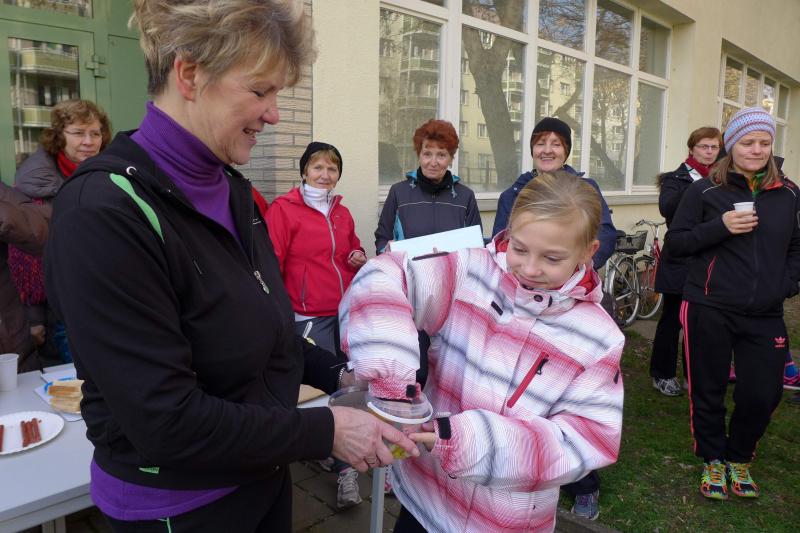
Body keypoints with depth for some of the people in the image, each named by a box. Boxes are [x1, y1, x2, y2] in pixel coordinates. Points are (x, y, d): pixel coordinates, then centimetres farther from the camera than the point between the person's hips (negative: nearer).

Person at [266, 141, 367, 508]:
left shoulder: (342, 213, 12)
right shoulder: (284, 209, -7)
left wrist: (360, 258, 3)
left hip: (345, 311, 6)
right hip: (310, 316, -6)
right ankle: (345, 468, 9)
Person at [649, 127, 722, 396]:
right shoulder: (677, 179, -2)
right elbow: (666, 208, -22)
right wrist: (693, 187, -34)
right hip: (680, 262, -4)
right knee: (672, 319, 3)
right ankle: (662, 374, 17)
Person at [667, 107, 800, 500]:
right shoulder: (705, 190, -2)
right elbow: (675, 242, -3)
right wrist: (721, 226, -17)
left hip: (765, 316, 3)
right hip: (709, 310, -3)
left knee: (762, 394, 3)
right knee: (708, 392, 8)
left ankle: (739, 460, 31)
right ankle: (712, 461, 31)